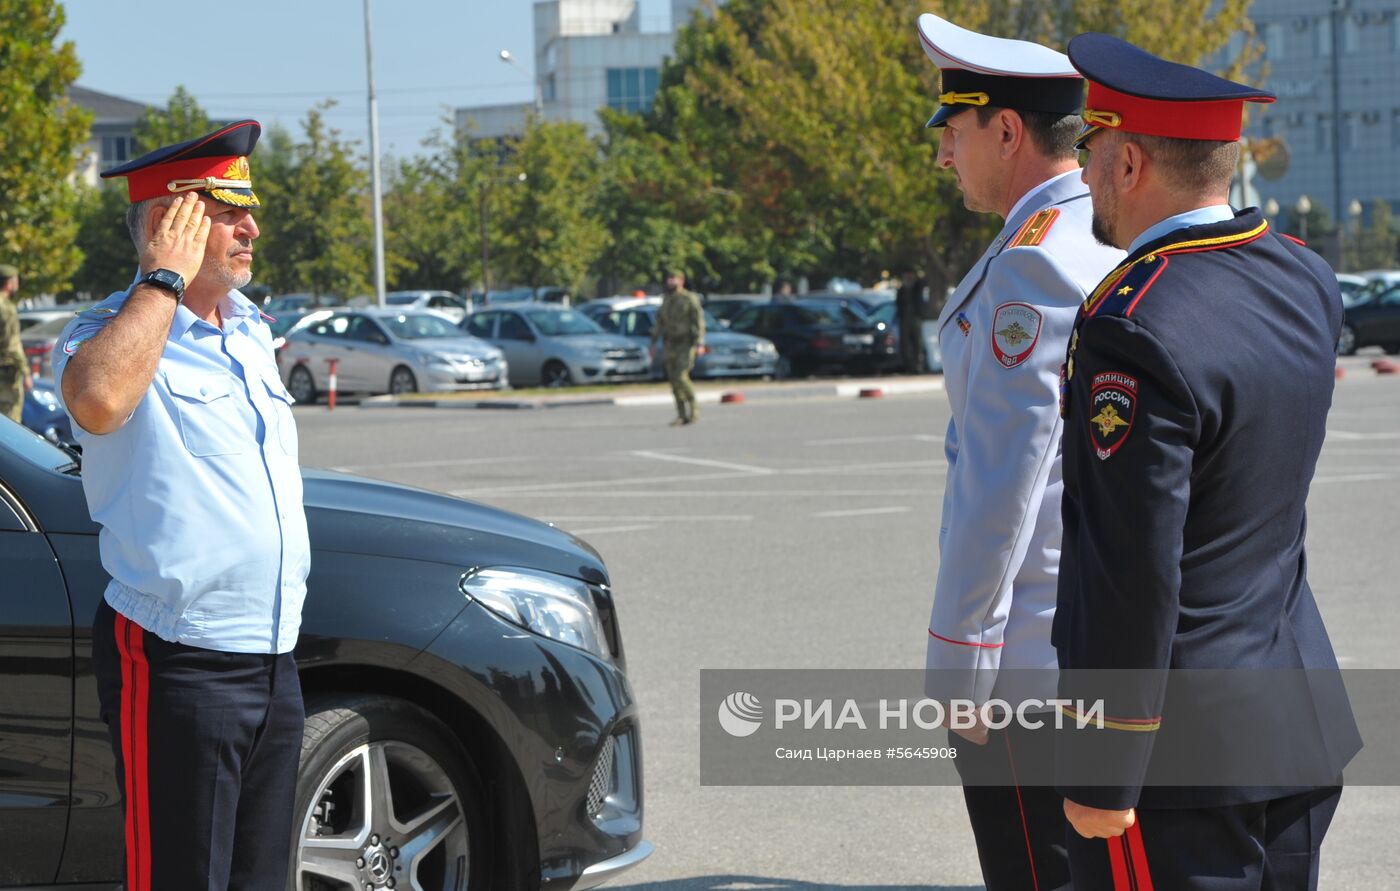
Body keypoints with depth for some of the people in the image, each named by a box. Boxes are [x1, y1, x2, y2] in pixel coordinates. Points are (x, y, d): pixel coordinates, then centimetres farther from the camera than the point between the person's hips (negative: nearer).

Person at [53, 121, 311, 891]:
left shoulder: (251, 330, 16)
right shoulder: (110, 332, -9)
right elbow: (99, 400, -34)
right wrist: (163, 278, -22)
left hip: (271, 658, 8)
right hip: (177, 672, -8)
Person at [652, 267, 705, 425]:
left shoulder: (690, 299, -10)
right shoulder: (666, 300, 10)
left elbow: (699, 322, -13)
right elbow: (660, 322, 15)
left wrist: (699, 344, -21)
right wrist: (654, 342, 11)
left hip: (686, 344, -6)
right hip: (671, 345, 6)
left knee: (681, 377, -18)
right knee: (674, 381, 2)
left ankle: (693, 407, 2)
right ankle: (682, 415, 9)